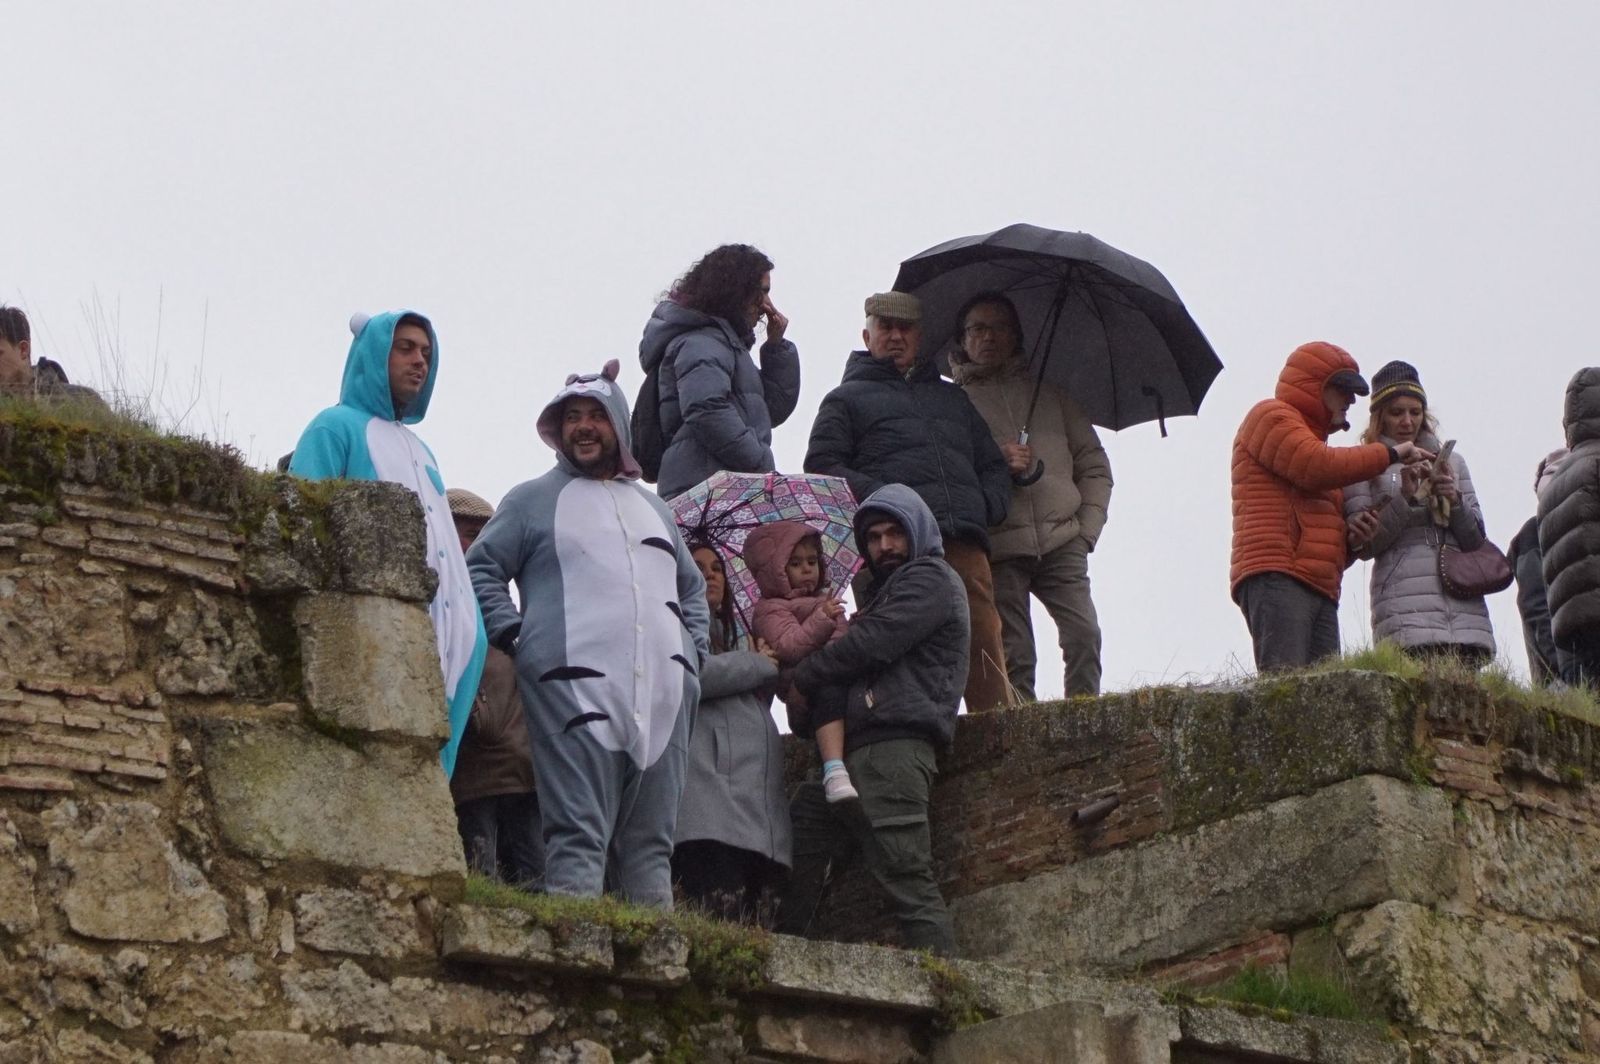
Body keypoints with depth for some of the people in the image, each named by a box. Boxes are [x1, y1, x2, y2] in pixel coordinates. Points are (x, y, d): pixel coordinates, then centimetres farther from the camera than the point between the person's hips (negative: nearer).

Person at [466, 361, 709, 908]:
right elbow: (480, 568, 6)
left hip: (662, 694, 5)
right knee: (579, 836, -13)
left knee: (652, 842, 4)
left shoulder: (652, 507, 27)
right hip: (574, 687, -5)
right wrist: (515, 636, -7)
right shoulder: (533, 500, 12)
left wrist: (693, 651, 17)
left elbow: (693, 587, 33)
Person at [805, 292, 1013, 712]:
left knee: (985, 643, -11)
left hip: (964, 543, 3)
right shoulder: (848, 398, 19)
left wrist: (987, 505, 7)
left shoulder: (953, 399, 33)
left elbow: (994, 465, 29)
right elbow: (822, 466, 5)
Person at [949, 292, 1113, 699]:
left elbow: (1093, 464, 18)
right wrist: (996, 465, -13)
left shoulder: (1049, 393, 19)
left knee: (1084, 635, -15)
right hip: (998, 549, -1)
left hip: (1061, 542, 2)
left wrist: (1087, 526, 6)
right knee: (1014, 657, -7)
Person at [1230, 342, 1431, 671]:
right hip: (1275, 579, -9)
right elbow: (1319, 467, -10)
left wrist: (1353, 533, 14)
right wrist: (1390, 453, 1)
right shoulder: (1270, 417, 9)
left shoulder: (1315, 442, 36)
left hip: (1320, 591, 9)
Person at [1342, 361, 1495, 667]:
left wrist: (1454, 501, -1)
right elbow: (1364, 546, 2)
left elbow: (1476, 538, 18)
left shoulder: (1451, 461, 24)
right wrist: (1405, 498, -9)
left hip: (1463, 604, 4)